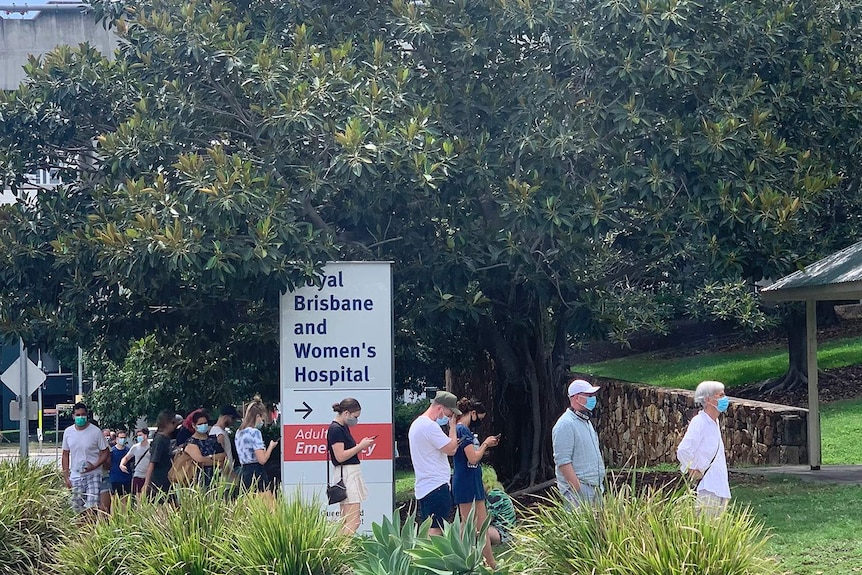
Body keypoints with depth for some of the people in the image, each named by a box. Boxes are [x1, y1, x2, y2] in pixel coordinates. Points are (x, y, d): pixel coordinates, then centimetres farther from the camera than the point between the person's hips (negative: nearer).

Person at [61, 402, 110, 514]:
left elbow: (106, 453, -2)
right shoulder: (68, 432, 4)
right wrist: (66, 477, 4)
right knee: (78, 508, 7)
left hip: (93, 475, -4)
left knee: (92, 507, -15)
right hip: (76, 476, 4)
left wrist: (94, 466, -18)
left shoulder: (96, 431, -7)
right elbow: (65, 455, 11)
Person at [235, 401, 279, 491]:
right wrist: (271, 447, -1)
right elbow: (262, 460, -17)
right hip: (256, 473, -9)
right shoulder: (255, 432, -13)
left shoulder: (239, 432, 13)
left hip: (244, 473, 9)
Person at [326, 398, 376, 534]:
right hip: (346, 475, -11)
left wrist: (361, 446, 7)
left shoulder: (343, 427, 16)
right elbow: (340, 456, -20)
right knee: (353, 522, -15)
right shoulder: (335, 429, -14)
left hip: (352, 474, 11)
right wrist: (360, 446, -13)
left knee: (345, 522, 9)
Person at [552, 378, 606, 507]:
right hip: (579, 488, -9)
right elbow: (562, 461, -20)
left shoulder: (586, 422, 17)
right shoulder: (566, 425, -14)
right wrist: (577, 489, -24)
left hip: (594, 487, 9)